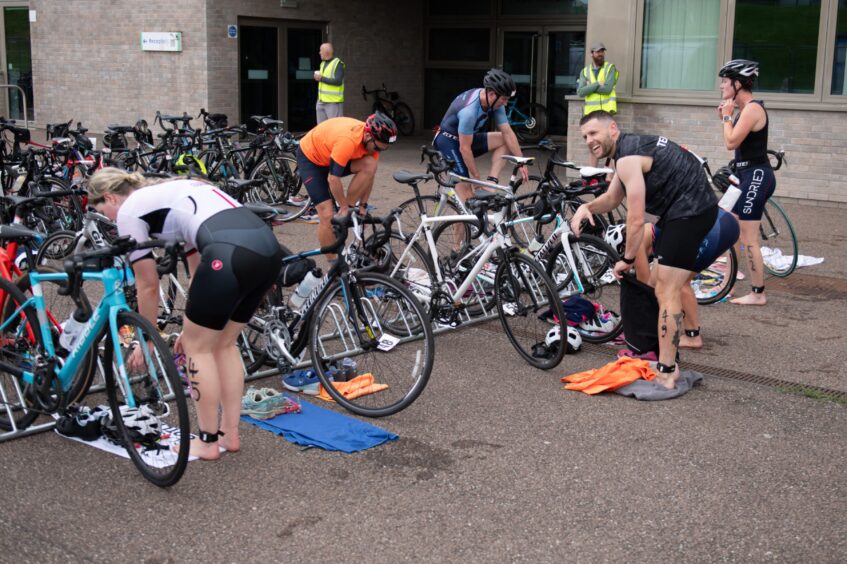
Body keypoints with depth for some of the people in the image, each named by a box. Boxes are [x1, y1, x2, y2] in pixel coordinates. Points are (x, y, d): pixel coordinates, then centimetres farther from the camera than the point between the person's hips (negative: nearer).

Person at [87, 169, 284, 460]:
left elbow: (148, 287, 15)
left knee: (197, 348, 12)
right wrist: (195, 325, 41)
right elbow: (199, 267, 35)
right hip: (268, 247, 8)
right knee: (224, 344, 23)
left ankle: (208, 441, 21)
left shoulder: (128, 212, 11)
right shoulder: (171, 193, 34)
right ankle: (230, 434, 30)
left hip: (230, 253, -8)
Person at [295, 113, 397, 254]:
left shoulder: (372, 139, -17)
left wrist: (363, 207, -5)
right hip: (310, 158, -6)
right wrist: (344, 207, -18)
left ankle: (348, 211, -7)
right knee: (327, 215, -13)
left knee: (370, 165, -21)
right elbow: (333, 179, -31)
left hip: (330, 153, 6)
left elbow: (369, 174, -4)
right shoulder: (347, 141, -39)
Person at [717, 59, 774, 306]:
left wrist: (727, 115, -10)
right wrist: (725, 117, 7)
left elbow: (731, 142, -22)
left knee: (748, 238, -7)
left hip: (756, 176, -10)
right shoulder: (744, 109, 14)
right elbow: (734, 141, 14)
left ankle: (758, 294, -1)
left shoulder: (752, 108, -16)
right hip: (747, 175, 10)